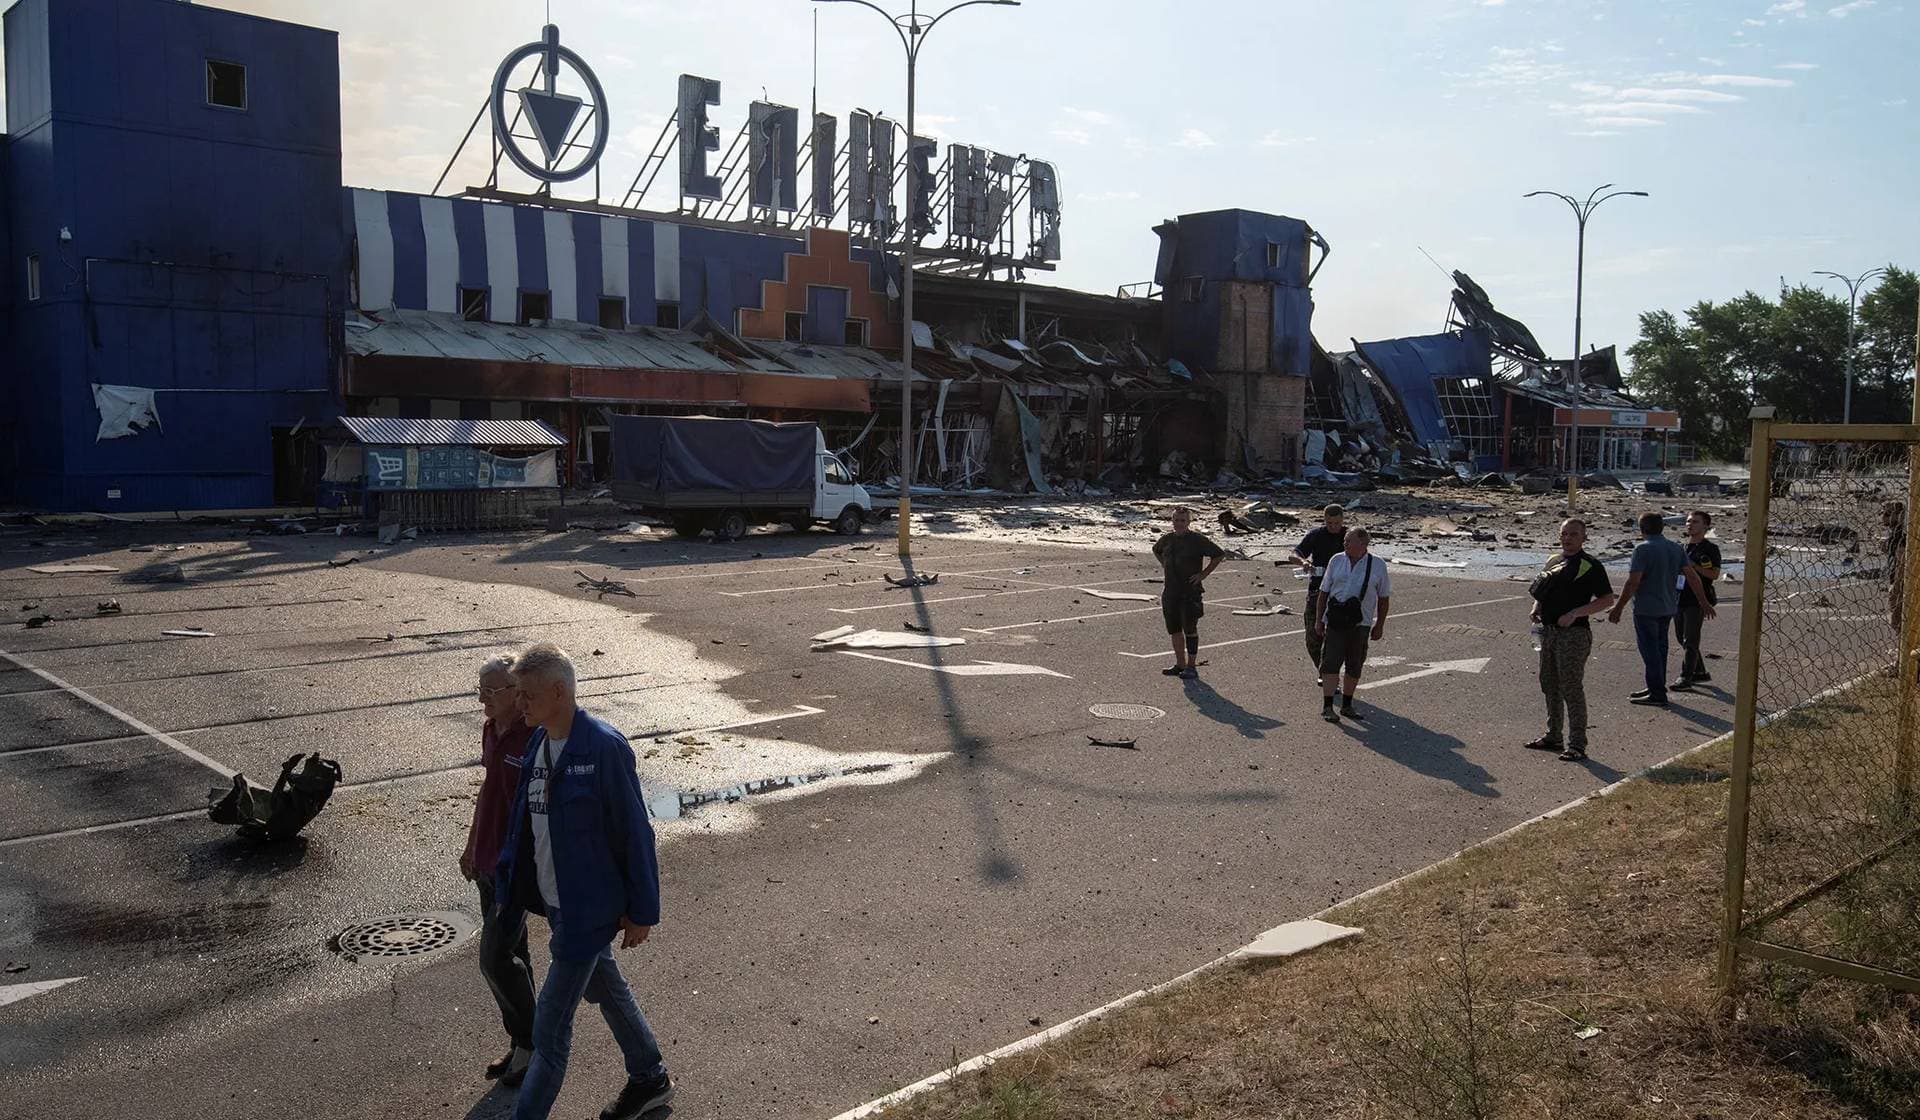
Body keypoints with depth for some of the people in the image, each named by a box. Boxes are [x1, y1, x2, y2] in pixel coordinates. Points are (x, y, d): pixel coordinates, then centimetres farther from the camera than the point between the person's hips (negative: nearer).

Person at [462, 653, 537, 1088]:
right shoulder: (491, 731, 5)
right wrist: (471, 845, 24)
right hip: (490, 863, 9)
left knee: (495, 960, -5)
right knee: (509, 954, 16)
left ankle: (532, 1042, 14)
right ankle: (522, 1043, 29)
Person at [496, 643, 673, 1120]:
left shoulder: (605, 748, -23)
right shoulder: (537, 743, 1)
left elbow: (635, 833, -18)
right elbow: (523, 820, 12)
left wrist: (642, 911, -14)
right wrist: (510, 884, 12)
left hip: (588, 910, -9)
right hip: (556, 902, 9)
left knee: (550, 1026, -1)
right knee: (606, 991, 24)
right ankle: (650, 1080, 43)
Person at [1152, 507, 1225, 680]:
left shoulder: (1197, 540, -9)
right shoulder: (1167, 539, 8)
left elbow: (1220, 554, -8)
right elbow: (1156, 550, 31)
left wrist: (1204, 574, -10)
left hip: (1190, 592, -6)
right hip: (1170, 592, 6)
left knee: (1190, 629, -5)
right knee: (1174, 630, 9)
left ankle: (1192, 667, 0)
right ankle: (1180, 664, 19)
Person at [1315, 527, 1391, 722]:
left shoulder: (1378, 566, 0)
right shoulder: (1336, 560, 3)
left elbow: (1383, 598, 7)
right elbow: (1324, 592, 8)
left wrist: (1379, 625, 5)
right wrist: (1318, 619, 5)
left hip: (1360, 624, 0)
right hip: (1335, 621, 0)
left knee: (1354, 666, 9)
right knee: (1331, 662, -7)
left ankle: (1347, 705, 22)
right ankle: (1327, 707, -3)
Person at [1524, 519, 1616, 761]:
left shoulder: (1590, 566, -8)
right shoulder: (1553, 560, 14)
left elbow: (1607, 599, -12)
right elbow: (1541, 591, 26)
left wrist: (1574, 613, -20)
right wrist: (1536, 609, 6)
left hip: (1574, 633, -8)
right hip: (1548, 631, 8)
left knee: (1572, 688, -9)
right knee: (1549, 685, 15)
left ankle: (1577, 745, -5)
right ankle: (1553, 736, 27)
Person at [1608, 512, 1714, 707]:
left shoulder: (1643, 549, -16)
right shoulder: (1676, 548, 6)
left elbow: (1633, 582, -20)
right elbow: (1692, 576, 6)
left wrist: (1618, 607, -15)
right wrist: (1704, 602, 13)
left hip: (1646, 609, -8)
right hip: (1668, 608, 8)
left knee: (1650, 650, -3)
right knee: (1660, 647, 17)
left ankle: (1657, 694, -2)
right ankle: (1656, 688, 26)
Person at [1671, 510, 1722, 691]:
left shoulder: (1710, 549, -5)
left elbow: (1715, 574, -13)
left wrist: (1693, 565, -19)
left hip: (1697, 600, -8)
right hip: (1679, 598, 8)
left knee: (1690, 640, -8)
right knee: (1682, 637, 14)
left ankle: (1685, 679, -6)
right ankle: (1700, 672, 27)